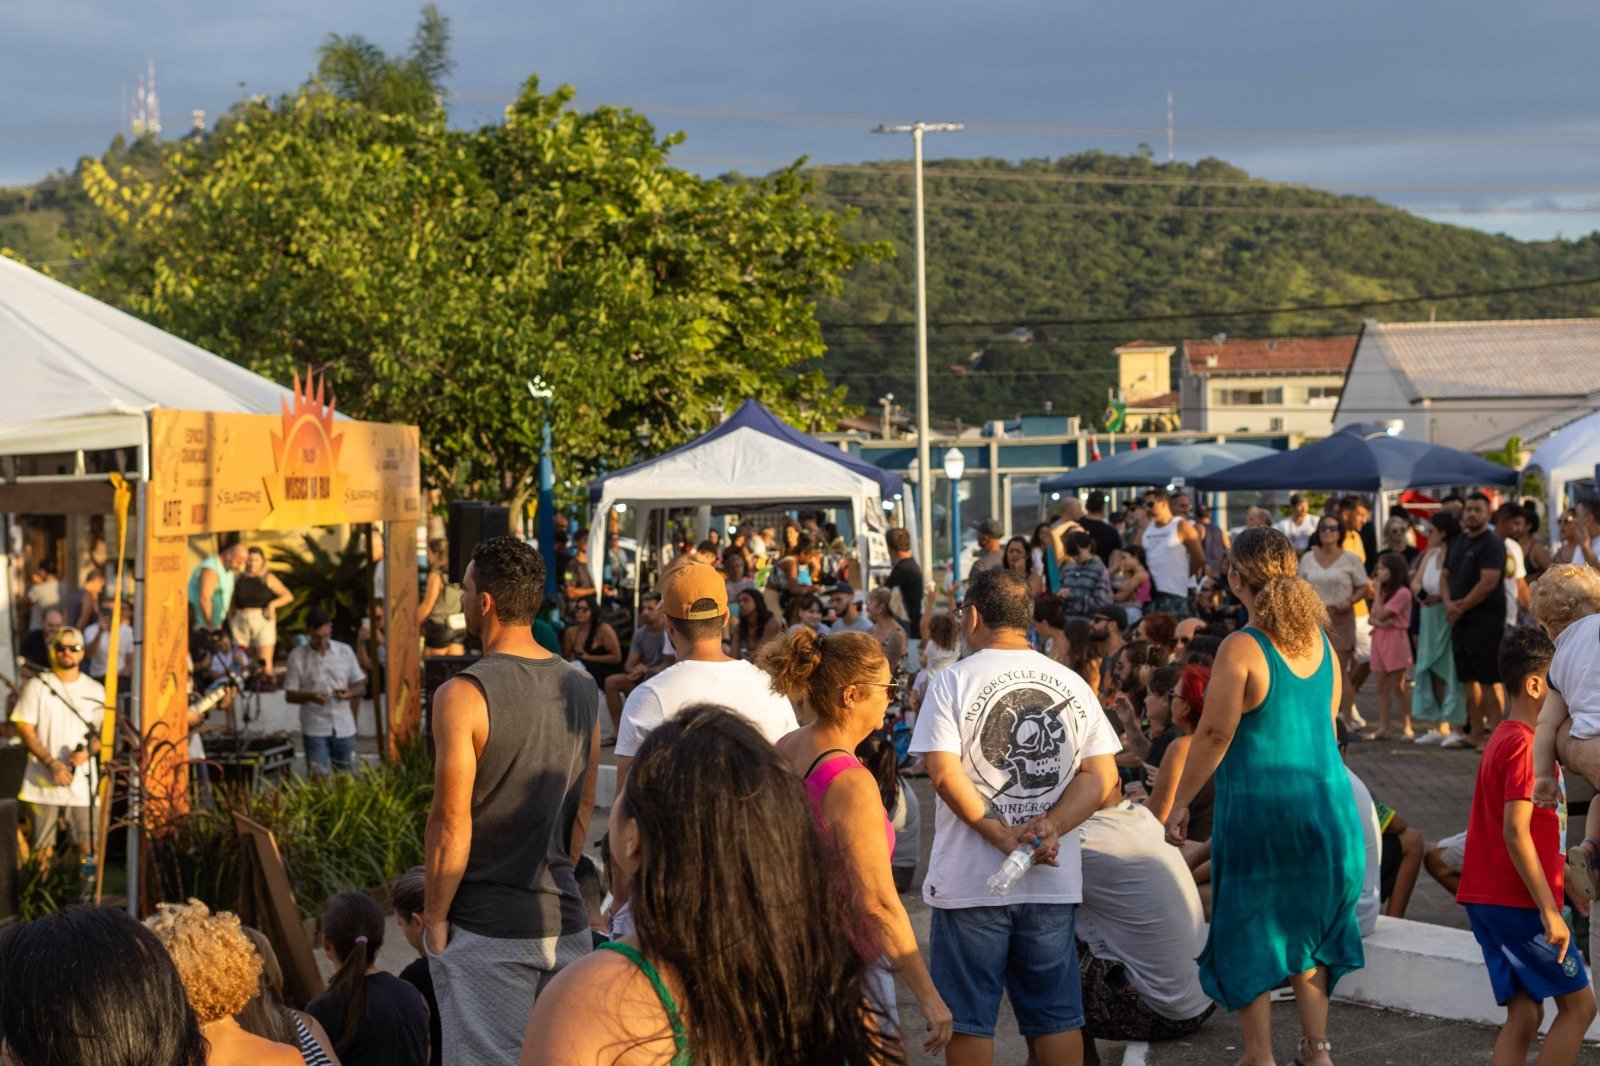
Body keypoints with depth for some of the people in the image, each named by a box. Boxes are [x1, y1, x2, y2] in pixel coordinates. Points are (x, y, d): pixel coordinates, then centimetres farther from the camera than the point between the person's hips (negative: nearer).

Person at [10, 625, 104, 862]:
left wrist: (88, 751, -10)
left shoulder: (95, 690, 11)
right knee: (43, 849, -3)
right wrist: (52, 763, -14)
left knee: (87, 847, -4)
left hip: (83, 781, 2)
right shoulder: (37, 686, 3)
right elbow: (25, 730, -1)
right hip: (43, 781, -2)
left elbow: (104, 732, 13)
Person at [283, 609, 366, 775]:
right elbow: (290, 695, 0)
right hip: (315, 730, -2)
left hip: (344, 728, 2)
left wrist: (350, 693, -12)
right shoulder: (297, 657, -3)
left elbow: (359, 684, 11)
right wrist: (310, 696, -20)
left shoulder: (345, 651, 3)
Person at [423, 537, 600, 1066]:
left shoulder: (463, 695, -14)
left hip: (486, 929, -6)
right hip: (565, 922, 6)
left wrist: (434, 917, -4)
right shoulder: (583, 689, 6)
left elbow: (451, 822, -13)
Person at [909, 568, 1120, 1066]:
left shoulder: (953, 681, -7)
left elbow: (945, 773, -17)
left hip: (971, 883, -3)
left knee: (968, 1020, 6)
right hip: (1053, 881, 4)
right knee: (1057, 1016, 11)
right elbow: (1102, 775, -1)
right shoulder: (1071, 684, 5)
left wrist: (1003, 835, -14)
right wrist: (1050, 828, -11)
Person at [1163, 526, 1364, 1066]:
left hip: (1259, 806, -6)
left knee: (1248, 935, 8)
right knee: (1307, 923, 19)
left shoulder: (1242, 649, -16)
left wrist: (1180, 804, -8)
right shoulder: (1318, 639, 4)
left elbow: (1215, 735, -16)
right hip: (1326, 800, 6)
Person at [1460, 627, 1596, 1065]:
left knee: (1525, 1013, 9)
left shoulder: (1503, 738, 16)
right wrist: (1549, 911, -22)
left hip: (1488, 898, 9)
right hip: (1518, 901, -9)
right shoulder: (1525, 745, -15)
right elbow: (1516, 832, -22)